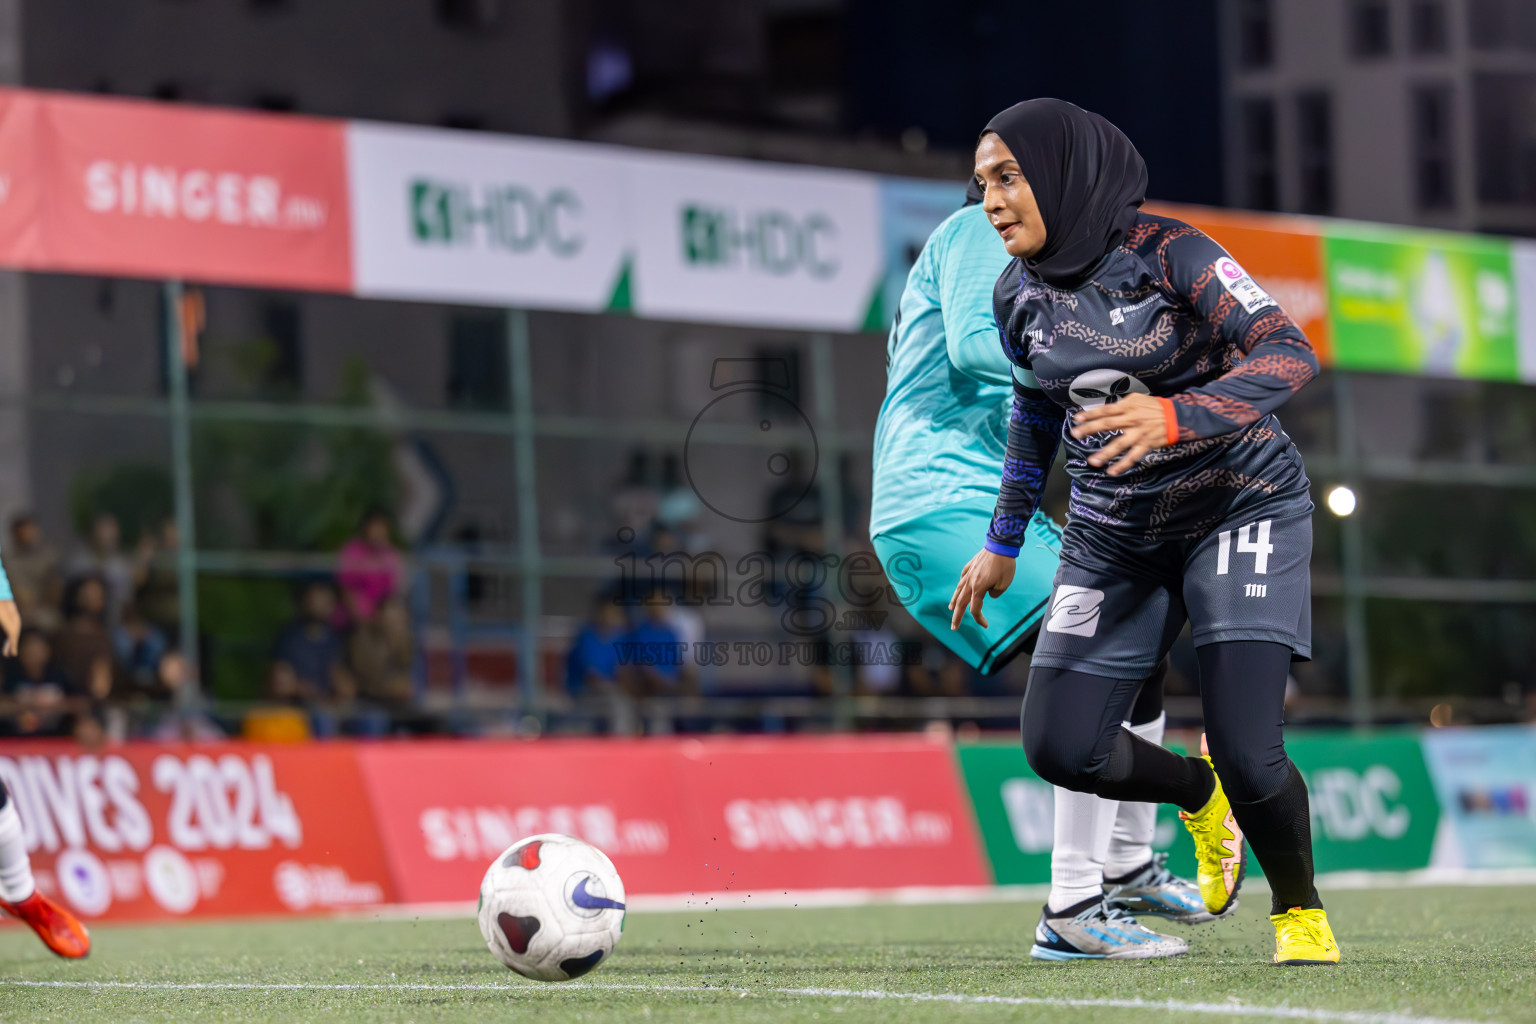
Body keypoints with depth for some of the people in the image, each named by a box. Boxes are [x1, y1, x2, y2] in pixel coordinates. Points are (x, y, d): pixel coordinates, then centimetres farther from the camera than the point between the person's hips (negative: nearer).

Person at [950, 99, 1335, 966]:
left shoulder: (1167, 254, -18)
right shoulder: (1019, 295, 0)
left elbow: (1291, 353, -27)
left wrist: (1176, 417, -42)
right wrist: (1005, 543, 21)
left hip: (1241, 508, -6)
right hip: (1116, 531, 6)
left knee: (1248, 755, -17)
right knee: (1062, 747, -7)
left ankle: (1300, 910, 13)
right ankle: (1200, 796, 25)